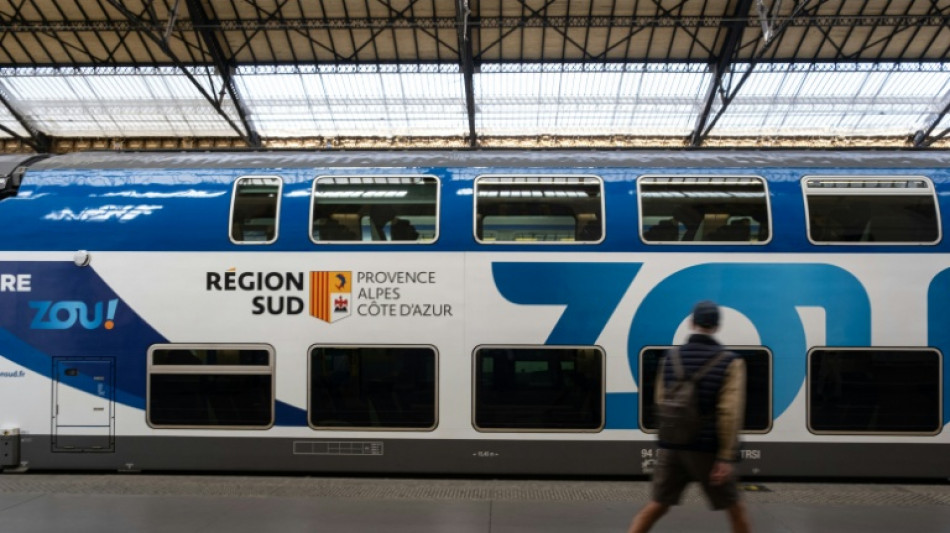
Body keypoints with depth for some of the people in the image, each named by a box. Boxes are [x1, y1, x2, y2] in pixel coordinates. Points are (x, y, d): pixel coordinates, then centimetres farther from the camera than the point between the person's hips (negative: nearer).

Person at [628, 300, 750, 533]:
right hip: (708, 450, -3)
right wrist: (727, 458, -16)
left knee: (656, 506, 14)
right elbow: (730, 414, -17)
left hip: (672, 447, 3)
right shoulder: (730, 362, -8)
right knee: (735, 508, 16)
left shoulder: (669, 359, 3)